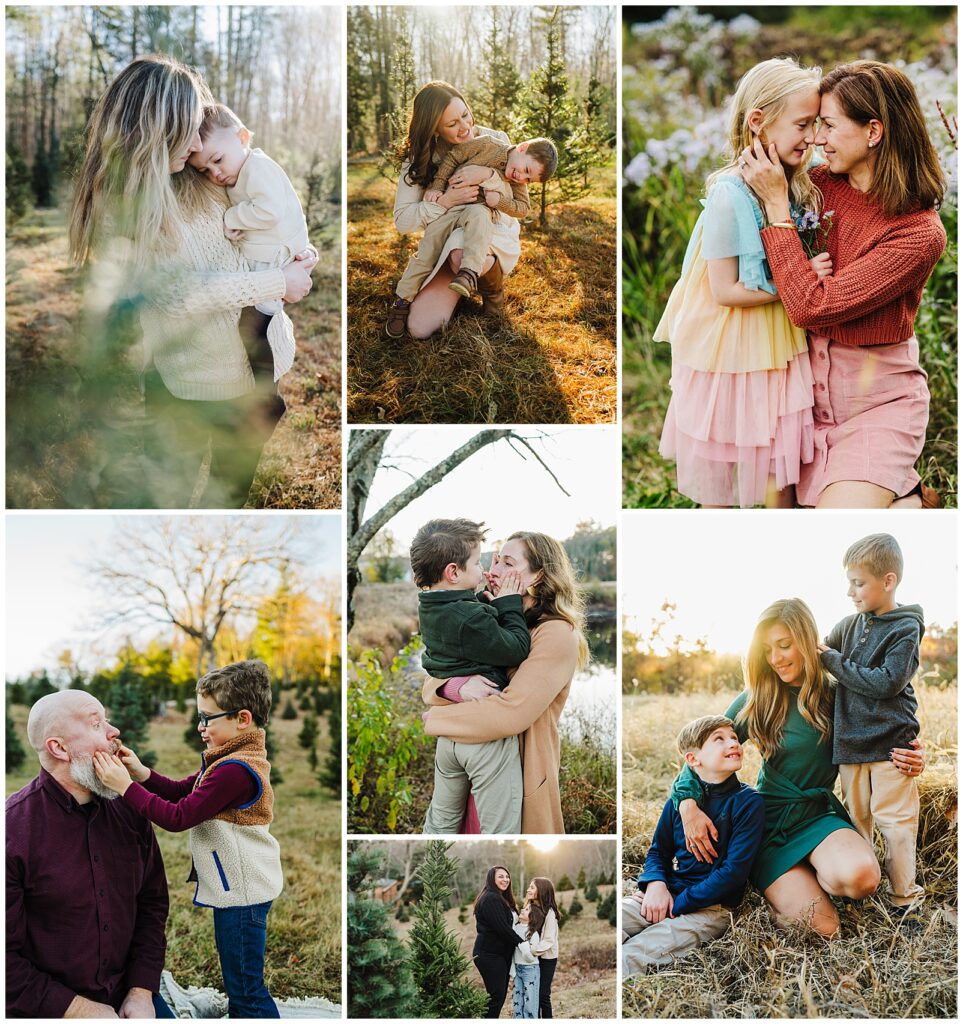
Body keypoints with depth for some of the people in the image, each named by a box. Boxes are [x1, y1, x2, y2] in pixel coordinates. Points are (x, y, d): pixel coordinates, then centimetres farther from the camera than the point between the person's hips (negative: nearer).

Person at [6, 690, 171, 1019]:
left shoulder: (128, 811, 2)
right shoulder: (14, 828, -16)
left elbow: (152, 903, 9)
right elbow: (7, 957, -15)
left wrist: (142, 991, -2)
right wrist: (78, 1009, -15)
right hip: (47, 1009, -5)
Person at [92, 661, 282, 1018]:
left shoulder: (234, 771, -27)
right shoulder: (236, 759, 8)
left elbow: (177, 817, -27)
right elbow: (183, 791, 11)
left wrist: (125, 786, -22)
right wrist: (141, 773, -5)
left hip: (241, 893, -11)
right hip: (237, 886, 11)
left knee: (246, 991, 0)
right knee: (239, 984, 21)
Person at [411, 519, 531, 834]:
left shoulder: (430, 609, 1)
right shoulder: (469, 617, -27)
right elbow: (517, 649, -19)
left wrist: (493, 602, -5)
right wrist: (509, 604, -9)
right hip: (487, 736, -8)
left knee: (442, 818, 22)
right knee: (501, 830, 4)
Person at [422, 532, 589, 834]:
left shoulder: (558, 635, -15)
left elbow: (511, 711, -24)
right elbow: (431, 685, 3)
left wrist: (436, 718, -11)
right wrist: (458, 688, -21)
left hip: (522, 775, -6)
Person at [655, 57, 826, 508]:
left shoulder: (798, 188, -1)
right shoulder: (730, 195, -22)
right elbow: (725, 291, -20)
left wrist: (811, 274, -8)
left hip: (778, 350, 6)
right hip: (730, 357, -6)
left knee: (780, 486, 9)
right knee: (719, 483, 11)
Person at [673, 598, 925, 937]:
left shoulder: (836, 696, -1)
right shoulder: (756, 702, -3)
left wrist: (908, 762, -13)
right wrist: (688, 804, -16)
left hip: (819, 814, 1)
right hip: (771, 820, -1)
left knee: (861, 875, -35)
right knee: (822, 927, -20)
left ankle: (811, 875, 1)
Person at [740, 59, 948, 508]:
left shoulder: (921, 233, -18)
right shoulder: (820, 182, -2)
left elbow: (810, 306, -24)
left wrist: (776, 205, -22)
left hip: (877, 399, -5)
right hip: (811, 385, 5)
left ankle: (909, 500, 11)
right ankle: (891, 487, 21)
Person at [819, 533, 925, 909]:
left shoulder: (906, 629, -8)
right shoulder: (849, 625, 8)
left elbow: (888, 682, -18)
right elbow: (818, 651, 25)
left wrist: (834, 662, -14)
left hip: (890, 743, -5)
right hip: (850, 742, 5)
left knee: (893, 820, -3)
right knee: (855, 818, 11)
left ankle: (904, 895, 8)